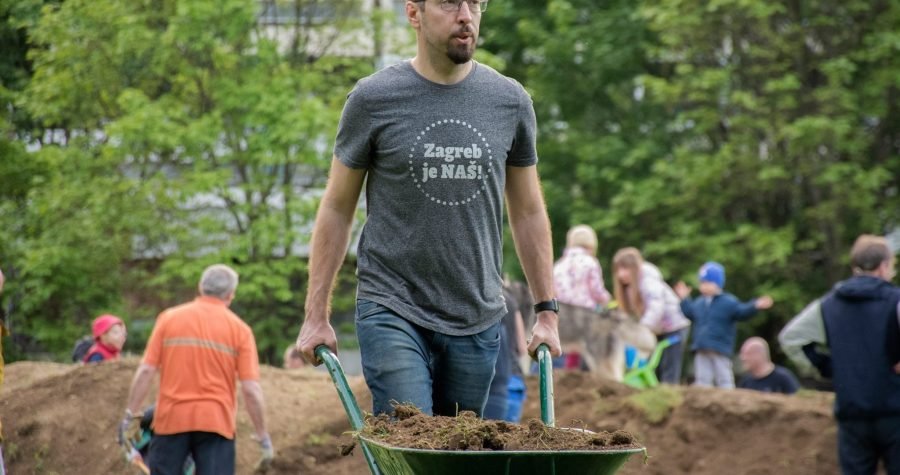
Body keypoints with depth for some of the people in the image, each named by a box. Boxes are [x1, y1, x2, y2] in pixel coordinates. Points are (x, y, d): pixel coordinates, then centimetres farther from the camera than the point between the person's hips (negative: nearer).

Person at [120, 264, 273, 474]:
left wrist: (130, 415, 7)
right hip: (216, 423, -1)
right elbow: (251, 388, -5)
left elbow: (146, 371, -1)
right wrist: (263, 438, 2)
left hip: (171, 419, 1)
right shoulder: (239, 329, 1)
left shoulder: (169, 318, 4)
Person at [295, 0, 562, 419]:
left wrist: (547, 310, 10)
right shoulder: (373, 100, -3)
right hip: (392, 310, -3)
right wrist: (316, 316, 1)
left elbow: (528, 212, 14)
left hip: (477, 320, 3)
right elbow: (337, 208, 3)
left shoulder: (510, 102, 6)